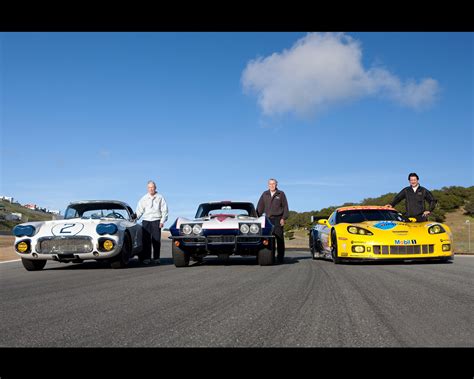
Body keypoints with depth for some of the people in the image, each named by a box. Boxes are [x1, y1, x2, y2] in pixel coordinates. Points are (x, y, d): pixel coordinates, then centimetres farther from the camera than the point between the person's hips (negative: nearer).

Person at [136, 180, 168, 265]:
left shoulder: (160, 198, 8)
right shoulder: (144, 198, 12)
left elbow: (164, 210, 6)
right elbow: (139, 210, 11)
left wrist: (162, 221, -4)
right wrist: (135, 218, -4)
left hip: (156, 221, -1)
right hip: (146, 221, 2)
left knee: (156, 240, -3)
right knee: (146, 240, -3)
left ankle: (156, 258, 3)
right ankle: (146, 258, 1)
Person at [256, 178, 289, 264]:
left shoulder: (281, 194, 5)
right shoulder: (265, 194, 13)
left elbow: (285, 207, 3)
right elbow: (260, 207, 13)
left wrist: (283, 218, -5)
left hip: (278, 219, -3)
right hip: (268, 219, 3)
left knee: (280, 239, -3)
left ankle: (280, 257, 1)